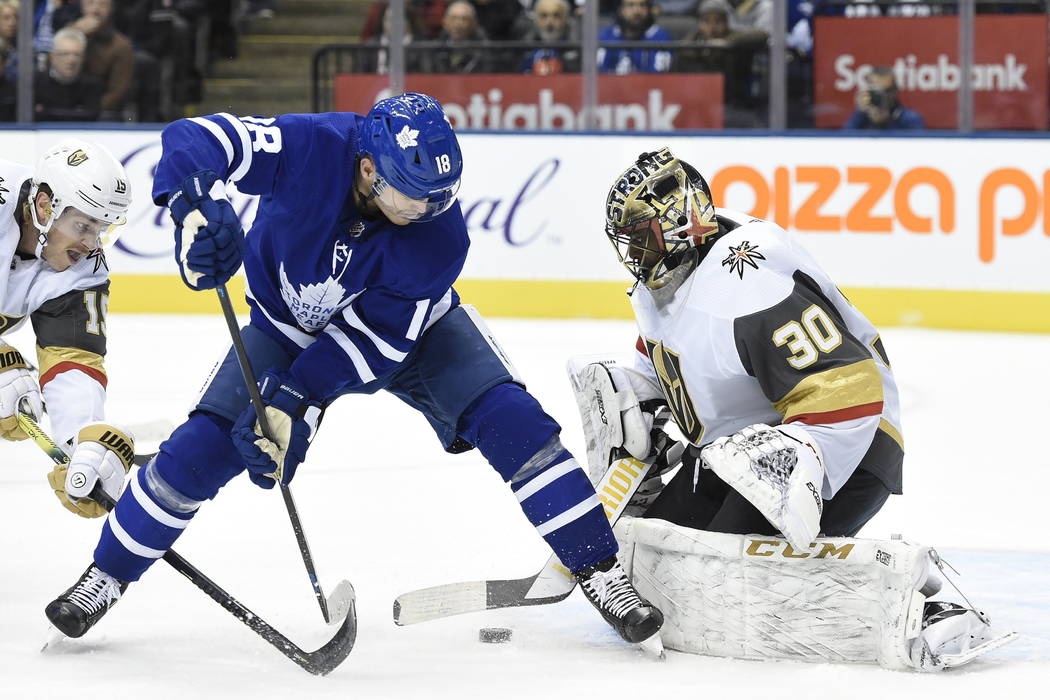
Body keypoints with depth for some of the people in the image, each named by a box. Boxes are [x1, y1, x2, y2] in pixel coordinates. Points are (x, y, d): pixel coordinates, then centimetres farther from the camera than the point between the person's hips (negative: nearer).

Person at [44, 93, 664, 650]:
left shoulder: (442, 234, -33)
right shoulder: (308, 147, -35)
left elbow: (375, 338, -28)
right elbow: (196, 139, -35)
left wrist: (294, 403, -34)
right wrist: (197, 204, -56)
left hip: (412, 329, 0)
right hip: (289, 324, 0)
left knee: (510, 417, -19)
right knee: (202, 447, -11)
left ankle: (601, 571, -8)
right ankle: (107, 577, 11)